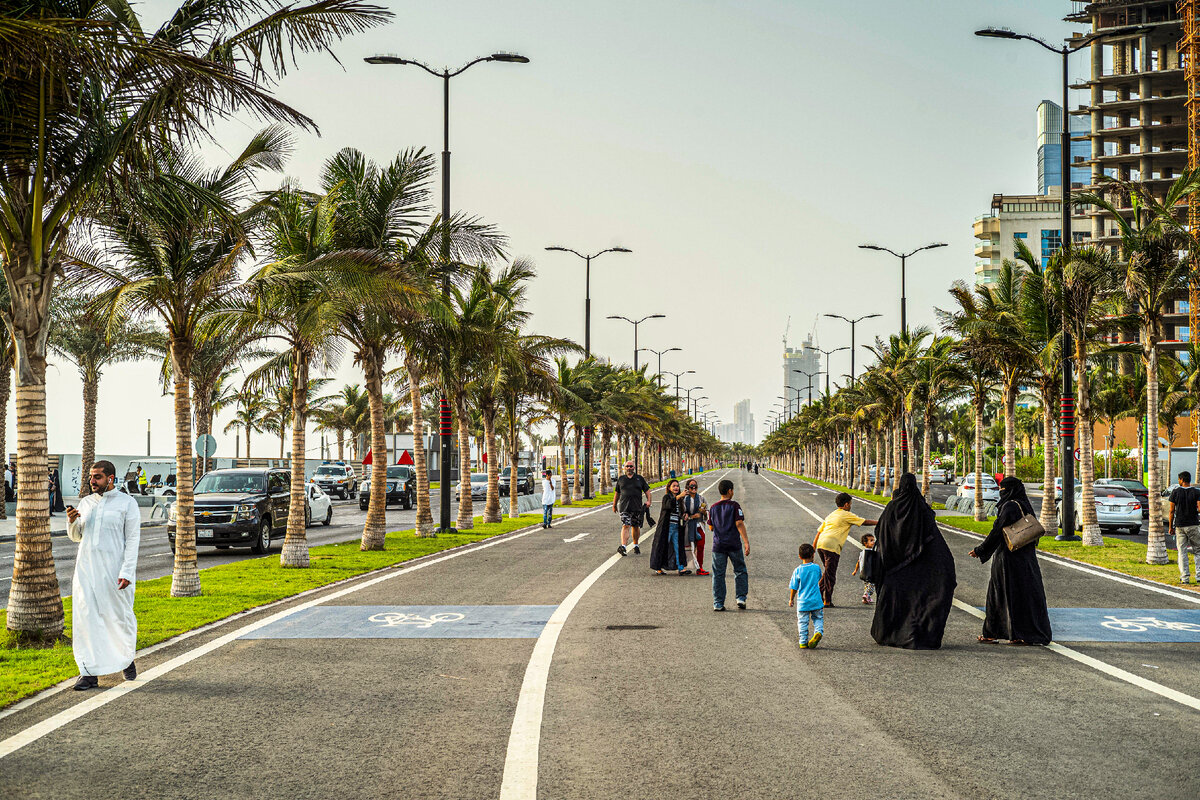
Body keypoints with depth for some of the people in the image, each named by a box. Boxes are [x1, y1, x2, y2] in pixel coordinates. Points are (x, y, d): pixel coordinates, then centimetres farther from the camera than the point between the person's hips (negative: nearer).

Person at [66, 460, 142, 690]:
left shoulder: (127, 503, -2)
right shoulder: (86, 502, 12)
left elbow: (133, 539, -7)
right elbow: (76, 536, 21)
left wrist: (127, 572, -16)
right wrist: (72, 521, -3)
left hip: (114, 570, -4)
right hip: (86, 568, 4)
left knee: (120, 617, 5)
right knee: (86, 618, -4)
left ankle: (127, 659, 31)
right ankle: (89, 673, -2)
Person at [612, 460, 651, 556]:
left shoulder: (639, 478, 11)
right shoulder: (621, 479, 12)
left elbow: (647, 490, 11)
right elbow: (616, 493, 19)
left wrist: (648, 500, -5)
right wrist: (614, 505, 20)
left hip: (637, 507, 1)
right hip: (624, 507, -1)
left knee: (636, 526, 9)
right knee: (625, 526, -14)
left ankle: (635, 545, 26)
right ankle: (623, 546, -26)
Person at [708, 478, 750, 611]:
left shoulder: (713, 508, 6)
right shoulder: (734, 506, -6)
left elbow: (711, 527, 10)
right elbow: (739, 524, -14)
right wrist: (746, 542, -15)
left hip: (718, 545, 3)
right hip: (734, 545, -3)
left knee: (718, 574, 5)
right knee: (740, 571, 12)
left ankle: (718, 603, 3)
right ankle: (741, 598, 3)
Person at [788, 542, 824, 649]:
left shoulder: (798, 571, -10)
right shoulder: (817, 568, -6)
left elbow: (794, 588, -3)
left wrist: (791, 600, 11)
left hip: (803, 602, -1)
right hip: (816, 601, 1)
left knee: (803, 622, 8)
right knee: (818, 618, 16)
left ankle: (803, 642, 9)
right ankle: (818, 632, -10)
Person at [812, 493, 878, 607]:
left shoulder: (831, 515, 24)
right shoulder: (847, 515, 3)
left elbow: (819, 531, 22)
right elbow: (865, 522, 5)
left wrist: (813, 547, 23)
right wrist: (880, 522, 16)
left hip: (820, 544, 7)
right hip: (831, 546, -7)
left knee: (827, 572, 20)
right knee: (830, 574, 0)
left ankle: (818, 595, 19)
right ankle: (827, 601, 3)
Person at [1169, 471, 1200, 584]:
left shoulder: (1175, 492, -1)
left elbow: (1172, 511, 0)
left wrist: (1171, 526, 7)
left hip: (1179, 525, 0)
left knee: (1182, 552, 4)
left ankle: (1184, 577, 0)